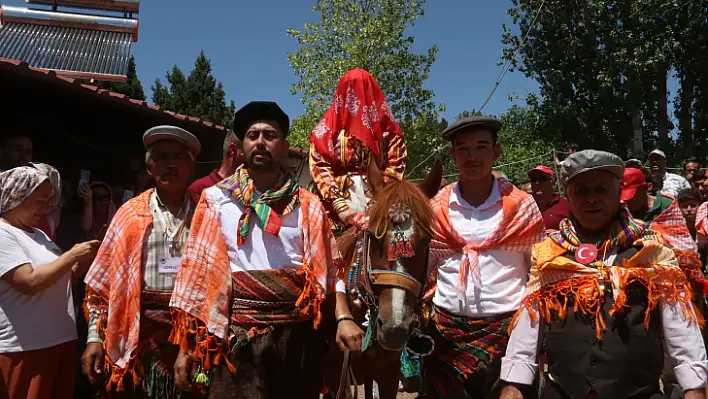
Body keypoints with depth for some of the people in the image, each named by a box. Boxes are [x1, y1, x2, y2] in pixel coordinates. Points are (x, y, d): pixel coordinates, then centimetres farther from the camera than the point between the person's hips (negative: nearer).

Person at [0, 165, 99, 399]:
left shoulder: (38, 234, 13)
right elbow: (30, 282, -24)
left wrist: (84, 260, 2)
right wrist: (72, 255, -16)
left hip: (61, 339, 8)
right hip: (24, 347, -8)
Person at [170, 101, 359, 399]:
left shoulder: (307, 206, 6)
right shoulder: (216, 200, 3)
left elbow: (328, 268, 2)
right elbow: (197, 273, 2)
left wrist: (343, 317, -15)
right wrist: (187, 347, 0)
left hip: (298, 334, 2)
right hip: (237, 335, -1)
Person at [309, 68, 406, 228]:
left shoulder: (386, 127, 16)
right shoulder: (329, 126, 14)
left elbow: (396, 164, 6)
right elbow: (319, 166, 3)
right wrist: (339, 205, -10)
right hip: (340, 197, 0)